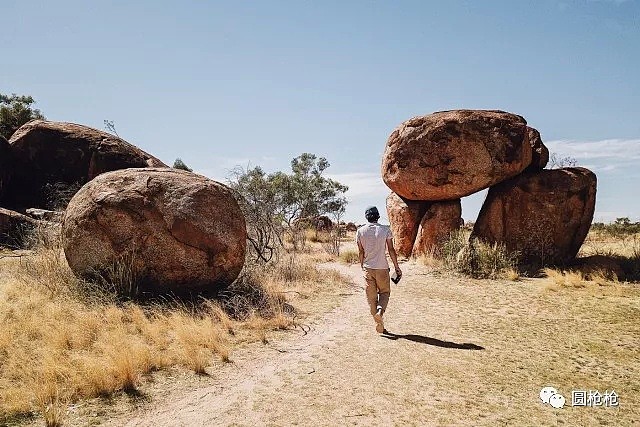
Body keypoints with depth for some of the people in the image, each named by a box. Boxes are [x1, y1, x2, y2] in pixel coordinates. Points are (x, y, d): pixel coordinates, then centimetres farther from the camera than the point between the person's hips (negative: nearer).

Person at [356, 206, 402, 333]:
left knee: (371, 296, 10)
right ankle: (380, 310, -10)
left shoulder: (360, 231, -1)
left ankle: (379, 323, 13)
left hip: (368, 268, 1)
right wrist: (397, 267, 4)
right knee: (385, 292, 17)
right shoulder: (385, 230, -5)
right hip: (382, 268, -1)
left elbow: (361, 252, 2)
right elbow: (391, 250, -4)